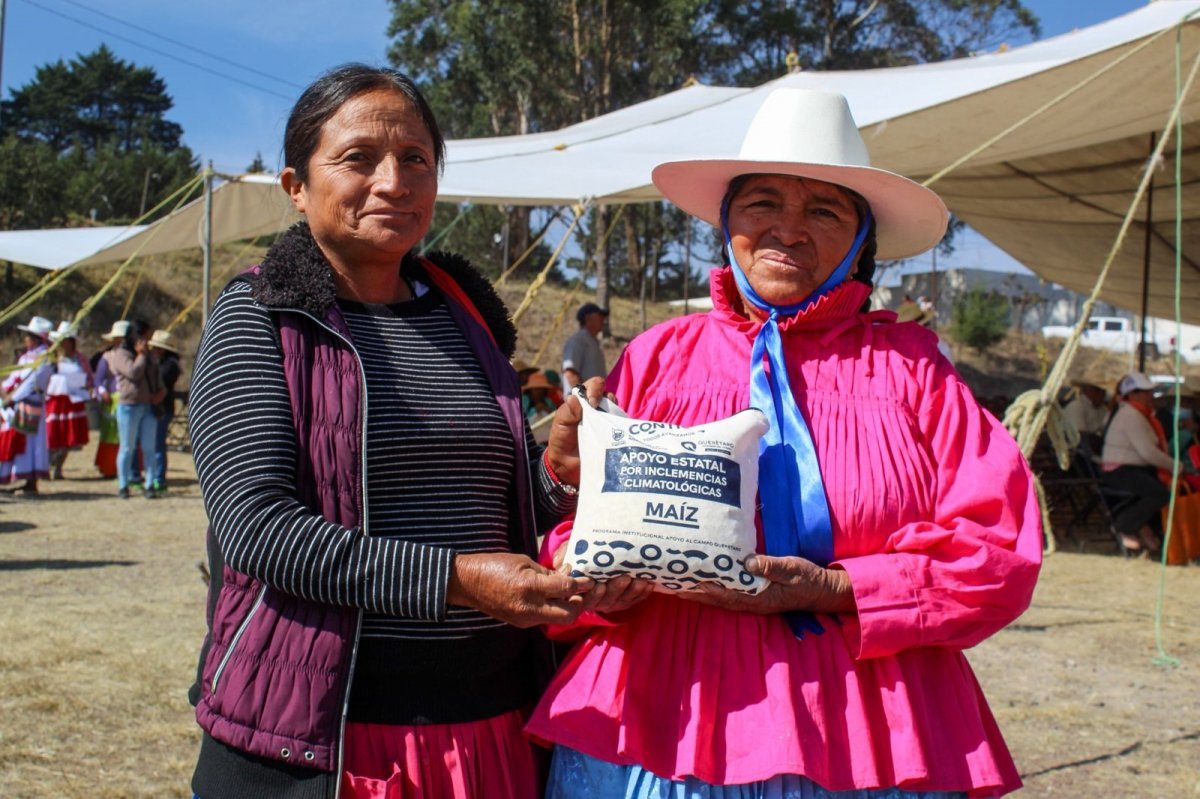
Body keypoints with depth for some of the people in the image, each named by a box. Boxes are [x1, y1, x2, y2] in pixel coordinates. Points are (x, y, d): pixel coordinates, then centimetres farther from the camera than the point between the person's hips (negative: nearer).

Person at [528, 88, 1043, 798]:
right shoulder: (657, 359, 8)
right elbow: (575, 526, 6)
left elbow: (1001, 551, -3)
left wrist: (831, 591, -17)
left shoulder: (911, 368, 5)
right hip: (660, 732, 1)